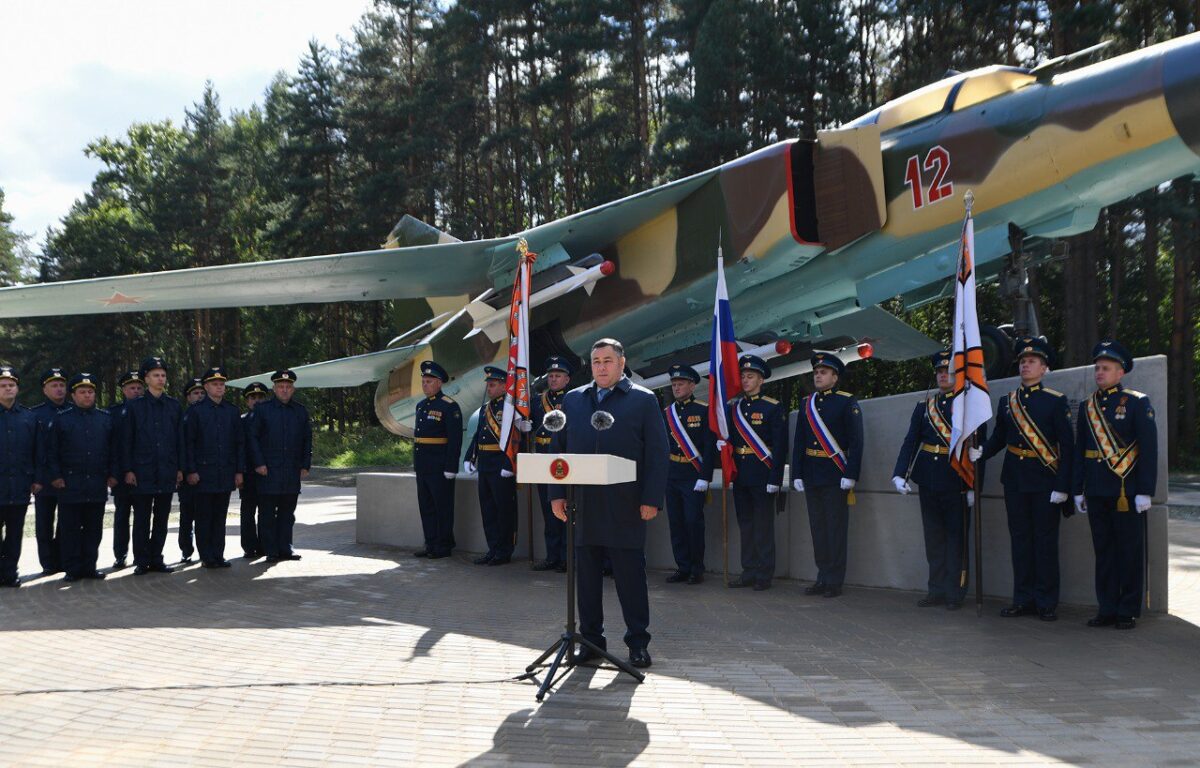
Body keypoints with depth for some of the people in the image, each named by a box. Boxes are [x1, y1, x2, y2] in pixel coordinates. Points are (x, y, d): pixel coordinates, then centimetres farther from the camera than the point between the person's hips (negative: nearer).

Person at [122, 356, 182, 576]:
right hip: (142, 472, -2)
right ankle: (141, 561, 9)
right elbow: (126, 440, 1)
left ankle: (156, 560, 15)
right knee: (142, 519, 2)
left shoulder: (174, 406, 8)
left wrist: (180, 468, 5)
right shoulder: (134, 406, 1)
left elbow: (180, 439, 10)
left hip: (167, 473, 3)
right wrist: (127, 470, -5)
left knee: (162, 519, 7)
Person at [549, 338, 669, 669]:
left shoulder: (644, 400, 3)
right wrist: (557, 493, 4)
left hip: (626, 505, -3)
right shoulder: (573, 400, 14)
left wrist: (651, 499, -9)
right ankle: (591, 639, 18)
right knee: (586, 573, 8)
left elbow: (657, 453, -2)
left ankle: (638, 641, 13)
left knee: (631, 573, 2)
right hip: (583, 503, 3)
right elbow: (558, 448, 13)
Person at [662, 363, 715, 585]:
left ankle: (697, 569, 6)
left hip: (694, 477, -5)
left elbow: (710, 446, -8)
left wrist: (705, 477, -14)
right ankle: (683, 567, 14)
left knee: (693, 521, -5)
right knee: (676, 523, 6)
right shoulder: (666, 413, 12)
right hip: (671, 475, 5)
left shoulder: (704, 411, -3)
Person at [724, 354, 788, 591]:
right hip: (740, 476, 6)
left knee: (764, 527, 0)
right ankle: (749, 572, 18)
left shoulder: (774, 408, -5)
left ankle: (764, 575, 6)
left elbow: (780, 446, -10)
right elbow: (728, 436, 20)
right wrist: (722, 443, -4)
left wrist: (775, 480, -16)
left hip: (762, 477, -6)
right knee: (746, 525, 11)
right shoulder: (733, 407, 12)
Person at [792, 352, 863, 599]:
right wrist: (797, 474, 7)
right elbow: (799, 442, 14)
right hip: (811, 476, 6)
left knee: (836, 529, -1)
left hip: (835, 477, -6)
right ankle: (822, 578, 16)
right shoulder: (806, 404, 13)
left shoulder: (847, 402, -3)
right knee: (818, 527, 9)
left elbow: (856, 441, -9)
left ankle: (835, 581, 4)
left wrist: (850, 475, -15)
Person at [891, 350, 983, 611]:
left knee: (956, 537, 2)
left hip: (956, 482, -4)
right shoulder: (924, 407, 11)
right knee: (934, 538, 10)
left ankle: (955, 593, 9)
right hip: (928, 481, 4)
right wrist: (899, 474, -7)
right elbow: (910, 442, 5)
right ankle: (936, 590, 18)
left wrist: (974, 486, -11)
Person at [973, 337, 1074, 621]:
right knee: (1020, 540, 9)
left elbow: (1067, 446, -7)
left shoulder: (1057, 401, -3)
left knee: (1045, 541, 1)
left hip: (1045, 481, -4)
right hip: (1014, 480, 4)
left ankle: (1047, 603, 10)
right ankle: (1023, 600, 16)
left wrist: (1062, 486, -13)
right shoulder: (1007, 401, 10)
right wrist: (980, 453, -9)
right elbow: (998, 438, 12)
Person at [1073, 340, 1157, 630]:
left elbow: (1149, 449, -7)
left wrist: (1145, 491, -12)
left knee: (1130, 552, 2)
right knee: (1103, 551, 9)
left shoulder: (1138, 403, -3)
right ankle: (1107, 609, 15)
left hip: (1127, 490, -5)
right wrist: (1077, 490, 10)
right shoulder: (1086, 406, 12)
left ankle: (1128, 611, 10)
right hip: (1096, 492, 5)